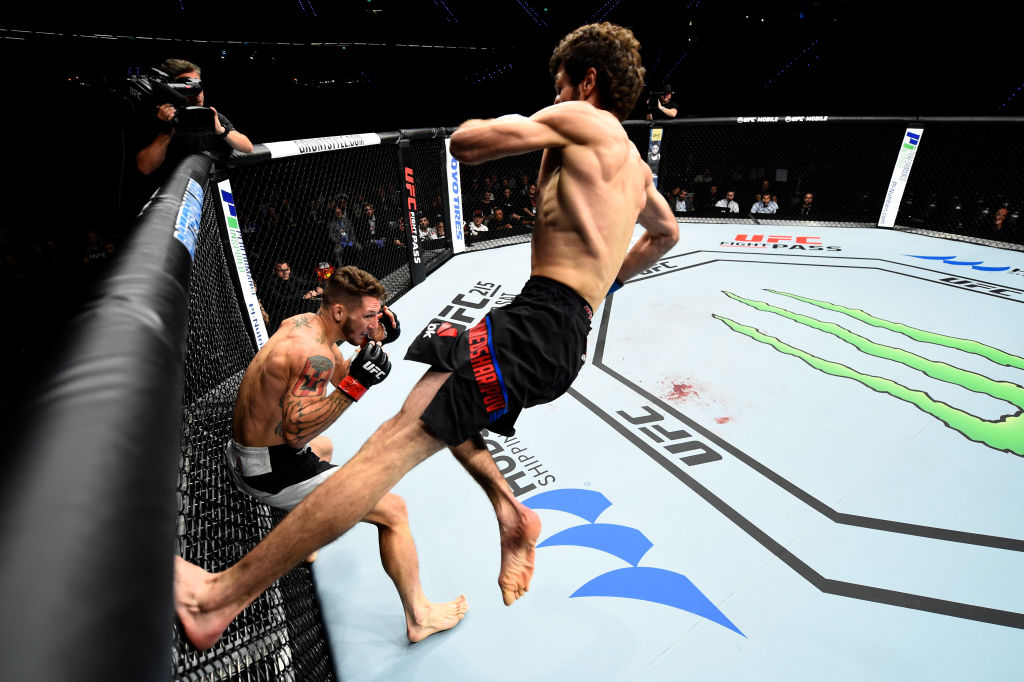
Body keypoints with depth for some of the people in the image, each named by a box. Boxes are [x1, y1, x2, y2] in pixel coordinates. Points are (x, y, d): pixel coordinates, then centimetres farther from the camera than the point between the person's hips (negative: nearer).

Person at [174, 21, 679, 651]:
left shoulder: (582, 120, 1)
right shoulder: (633, 162, 26)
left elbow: (464, 143, -3)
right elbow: (667, 234, 42)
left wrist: (506, 125, 18)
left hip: (540, 324, -10)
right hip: (571, 333, 10)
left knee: (398, 440, -15)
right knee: (437, 396, 24)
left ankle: (221, 597, -8)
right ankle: (510, 510, 17)